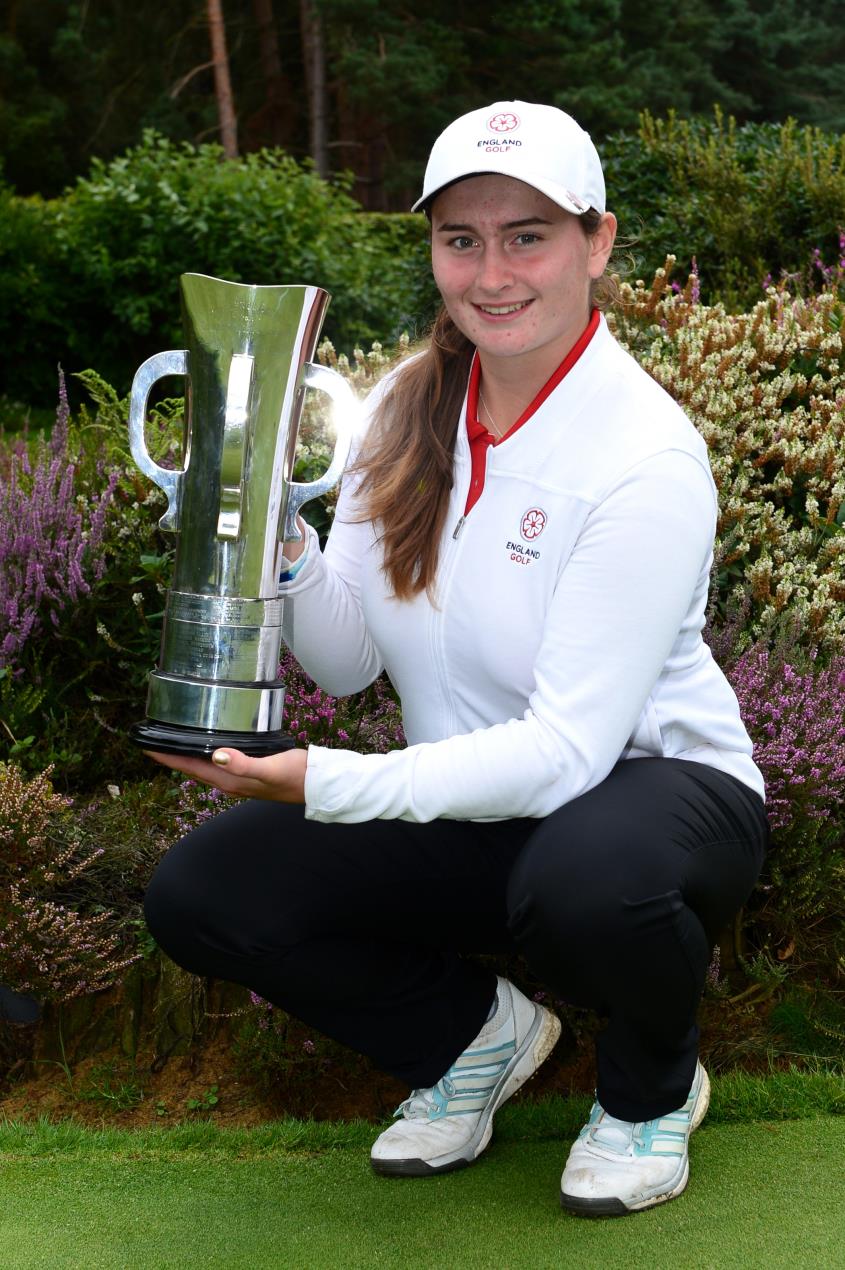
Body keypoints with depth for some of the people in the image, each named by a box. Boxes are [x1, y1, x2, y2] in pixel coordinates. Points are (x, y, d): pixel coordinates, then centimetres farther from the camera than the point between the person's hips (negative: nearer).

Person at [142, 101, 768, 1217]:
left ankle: (652, 1082, -2)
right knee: (198, 895, -13)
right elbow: (347, 663, -2)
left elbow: (568, 749, -26)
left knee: (586, 880, -40)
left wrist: (330, 784, -35)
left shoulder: (647, 459, -22)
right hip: (468, 812, 5)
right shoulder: (407, 407, -2)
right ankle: (474, 1032, 13)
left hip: (650, 789, -5)